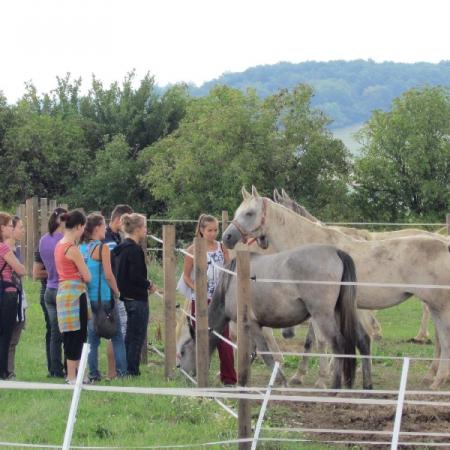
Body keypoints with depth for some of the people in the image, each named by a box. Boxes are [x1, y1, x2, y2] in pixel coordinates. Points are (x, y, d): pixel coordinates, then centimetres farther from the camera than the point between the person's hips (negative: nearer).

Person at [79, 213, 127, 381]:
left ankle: (93, 373, 7)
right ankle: (121, 371, 2)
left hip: (87, 297, 6)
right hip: (103, 297, -6)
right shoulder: (102, 248, -12)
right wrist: (117, 292, 1)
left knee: (92, 336, 9)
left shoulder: (81, 248, 6)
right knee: (117, 336, 5)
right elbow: (108, 275, -13)